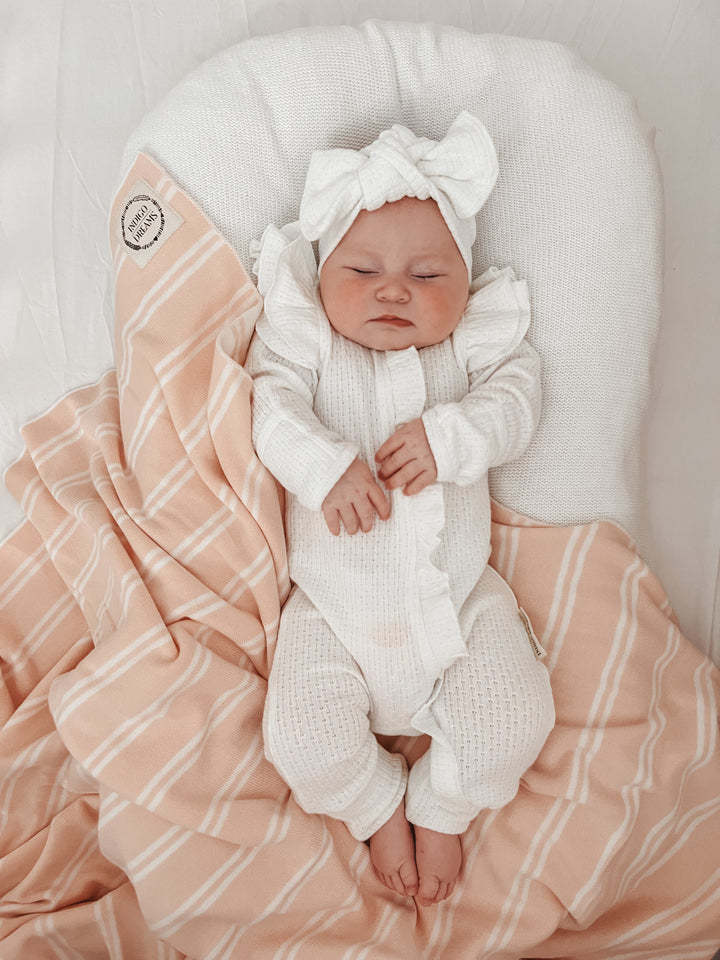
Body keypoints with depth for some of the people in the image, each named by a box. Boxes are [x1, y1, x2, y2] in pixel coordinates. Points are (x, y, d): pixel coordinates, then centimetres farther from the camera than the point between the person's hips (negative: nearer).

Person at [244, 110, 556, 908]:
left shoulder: (476, 341, 5)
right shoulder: (306, 339, 1)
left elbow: (514, 402, -6)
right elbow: (274, 404, -12)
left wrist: (448, 434, -25)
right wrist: (327, 465, -29)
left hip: (460, 598, 2)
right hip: (335, 609, -1)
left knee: (516, 721, -5)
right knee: (302, 740, -10)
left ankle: (442, 809, 26)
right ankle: (380, 807, 23)